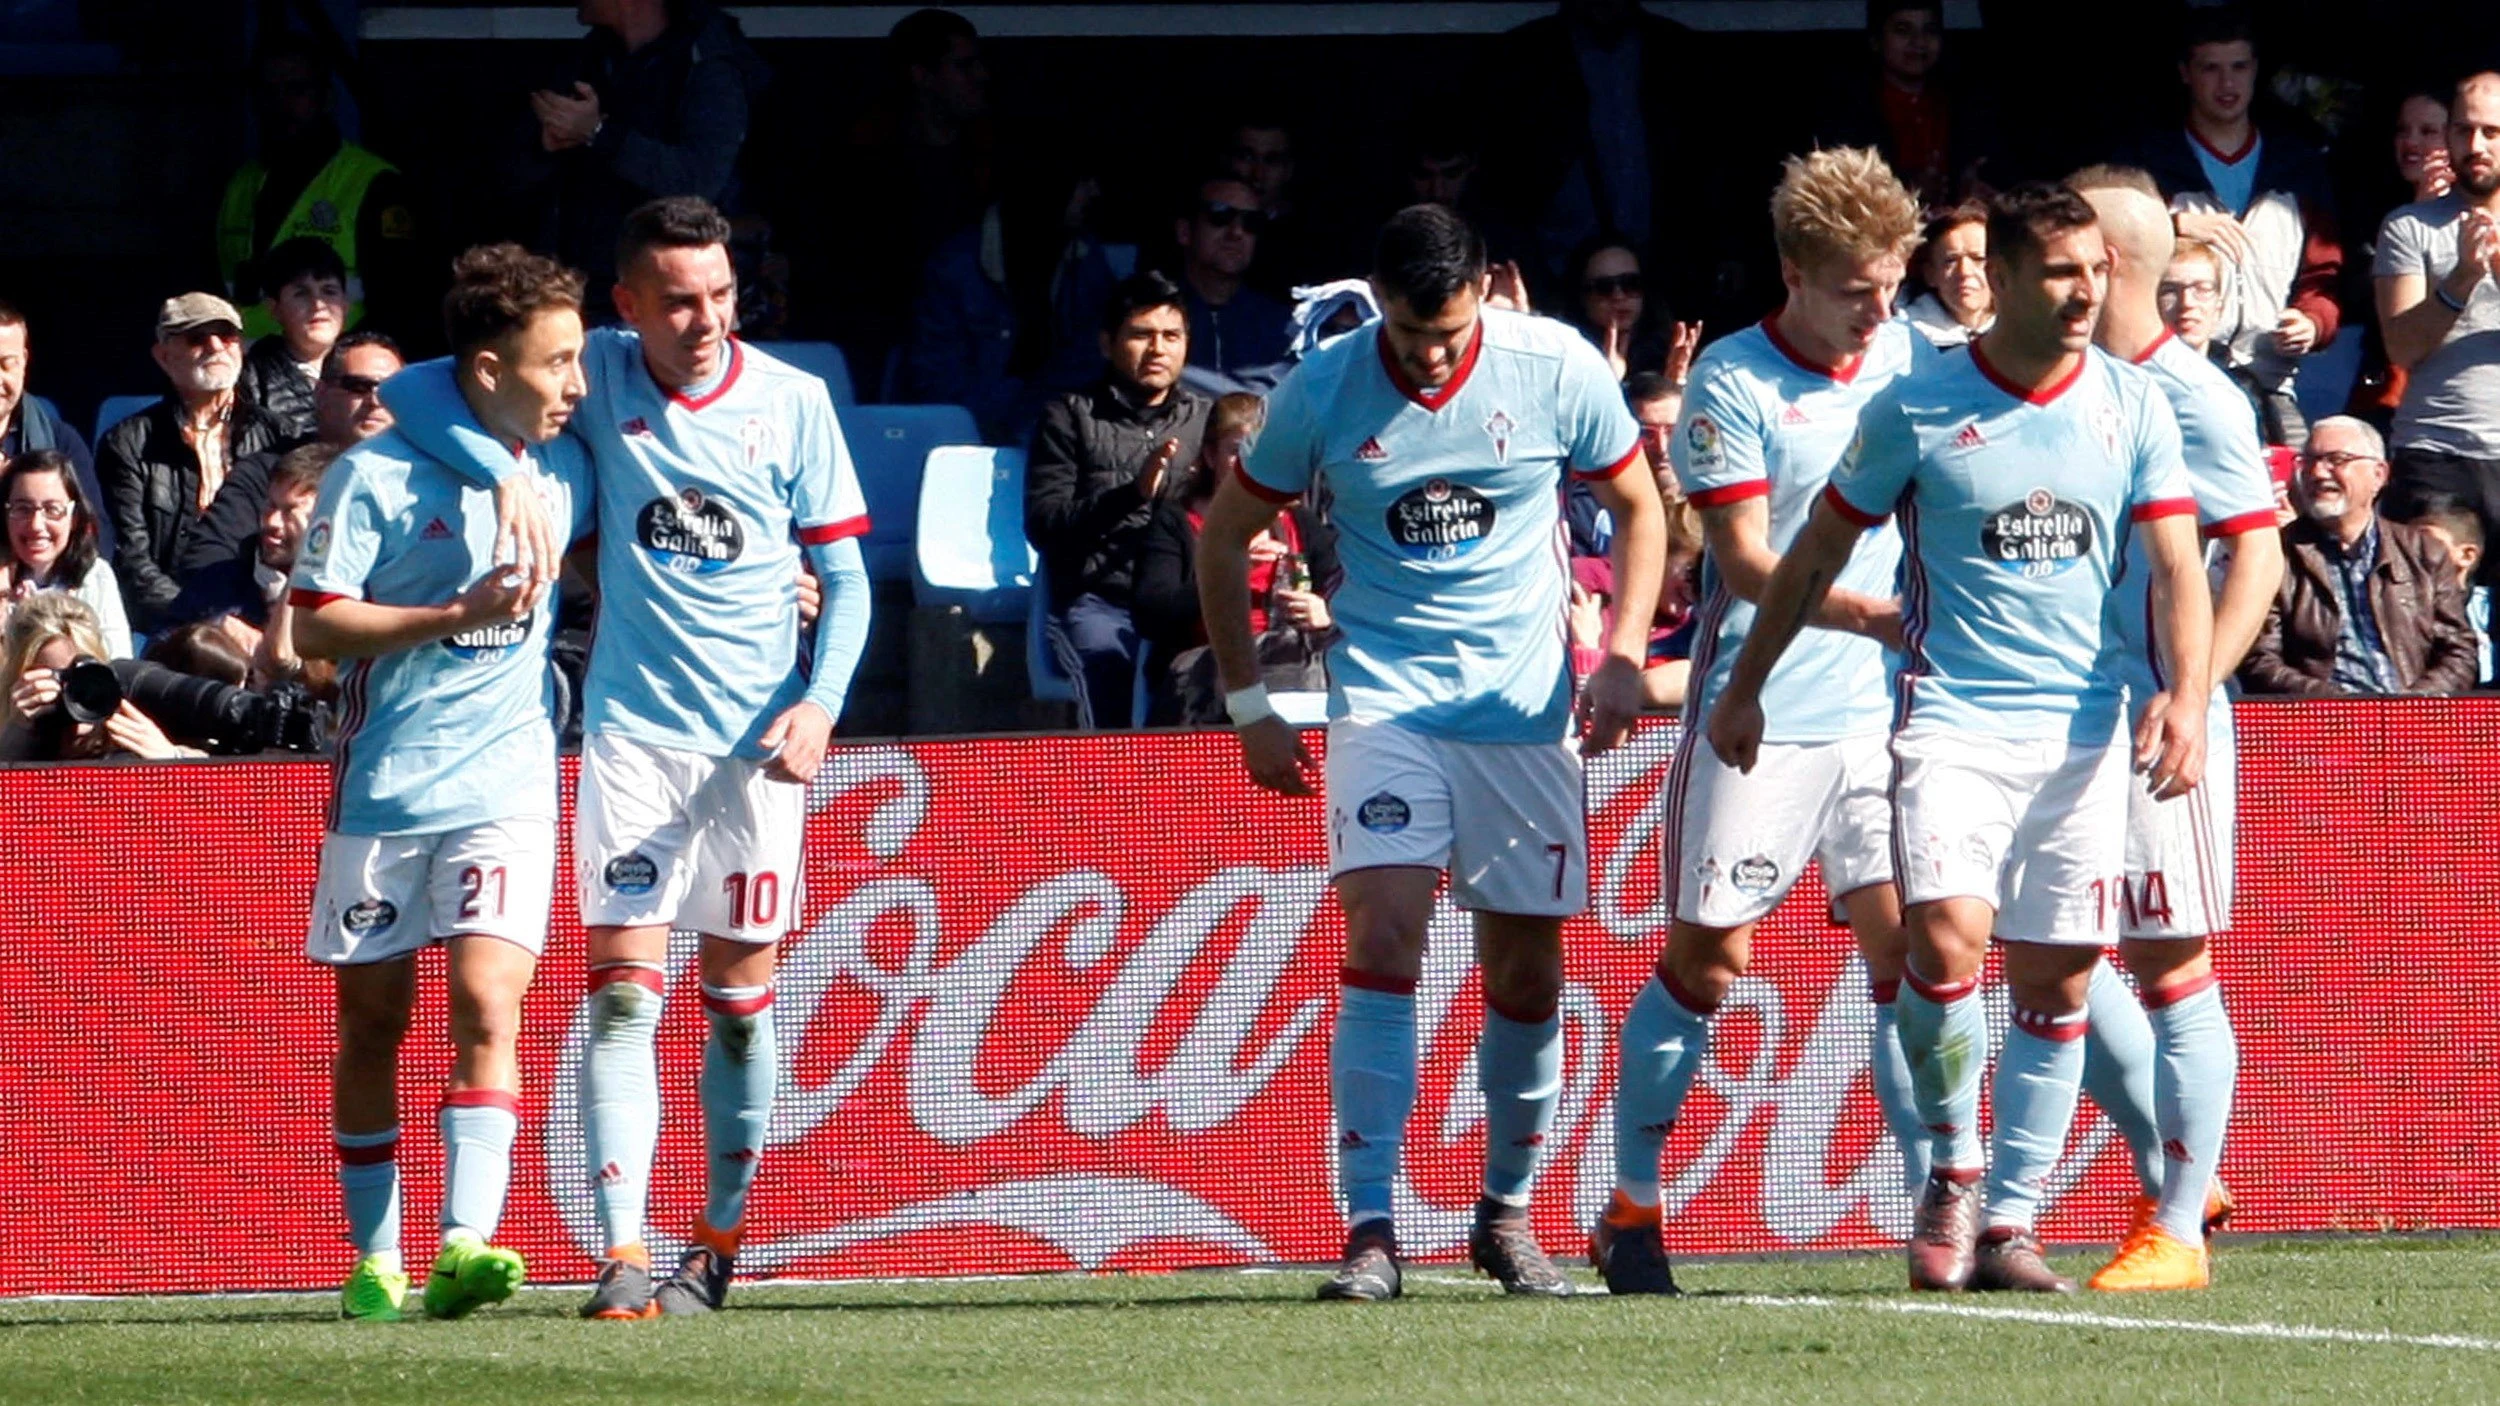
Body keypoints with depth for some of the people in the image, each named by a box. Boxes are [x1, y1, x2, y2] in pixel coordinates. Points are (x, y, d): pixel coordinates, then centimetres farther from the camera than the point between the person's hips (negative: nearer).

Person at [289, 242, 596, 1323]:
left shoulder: (562, 472, 6)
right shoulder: (377, 477, -9)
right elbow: (314, 626, -11)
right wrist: (456, 616, -20)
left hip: (506, 786, 2)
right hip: (383, 784, -2)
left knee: (488, 1003, -16)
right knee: (372, 1021, 8)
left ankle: (466, 1244, -26)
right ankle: (372, 1261, 19)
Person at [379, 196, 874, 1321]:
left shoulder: (791, 401, 0)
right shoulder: (599, 375, 0)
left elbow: (845, 574, 5)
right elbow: (416, 393, 0)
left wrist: (821, 700, -11)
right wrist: (506, 472, -17)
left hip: (758, 739, 1)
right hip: (632, 731, 0)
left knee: (739, 1003, 6)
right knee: (622, 994, -10)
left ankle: (721, 1239, 20)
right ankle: (622, 1253, -15)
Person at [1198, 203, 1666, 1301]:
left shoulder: (1557, 368, -7)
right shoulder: (1322, 391, -8)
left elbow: (1637, 508, 7)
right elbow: (1224, 534, 6)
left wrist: (1623, 657, -5)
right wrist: (1248, 706, 4)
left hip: (1527, 704, 1)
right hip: (1385, 699, -1)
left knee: (1526, 974, 5)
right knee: (1383, 933, -19)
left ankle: (1507, 1213, 24)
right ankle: (1369, 1229, -19)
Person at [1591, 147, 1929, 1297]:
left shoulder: (1908, 358, 6)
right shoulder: (1731, 384, -9)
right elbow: (1748, 564, -14)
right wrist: (1880, 618, -24)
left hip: (1884, 709, 4)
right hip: (1757, 715, -4)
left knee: (1907, 943, -6)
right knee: (1708, 956, 2)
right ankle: (1630, 1210, 15)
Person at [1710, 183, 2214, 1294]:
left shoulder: (2132, 406, 5)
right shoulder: (1917, 408, -2)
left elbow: (2176, 568, 2)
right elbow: (1820, 551, 10)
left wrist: (2186, 695, -15)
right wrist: (1745, 687, 16)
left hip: (2086, 731, 3)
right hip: (1953, 718, -3)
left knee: (2056, 980, 2)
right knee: (1947, 940, -20)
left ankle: (2011, 1219, 10)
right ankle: (1952, 1169, 1)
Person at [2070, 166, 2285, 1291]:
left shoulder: (2190, 396, -9)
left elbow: (2258, 557, -14)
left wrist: (2190, 692, -25)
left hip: (2156, 724, -8)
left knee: (2171, 968, -3)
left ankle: (2178, 1228, 2)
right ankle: (2172, 1177, 20)